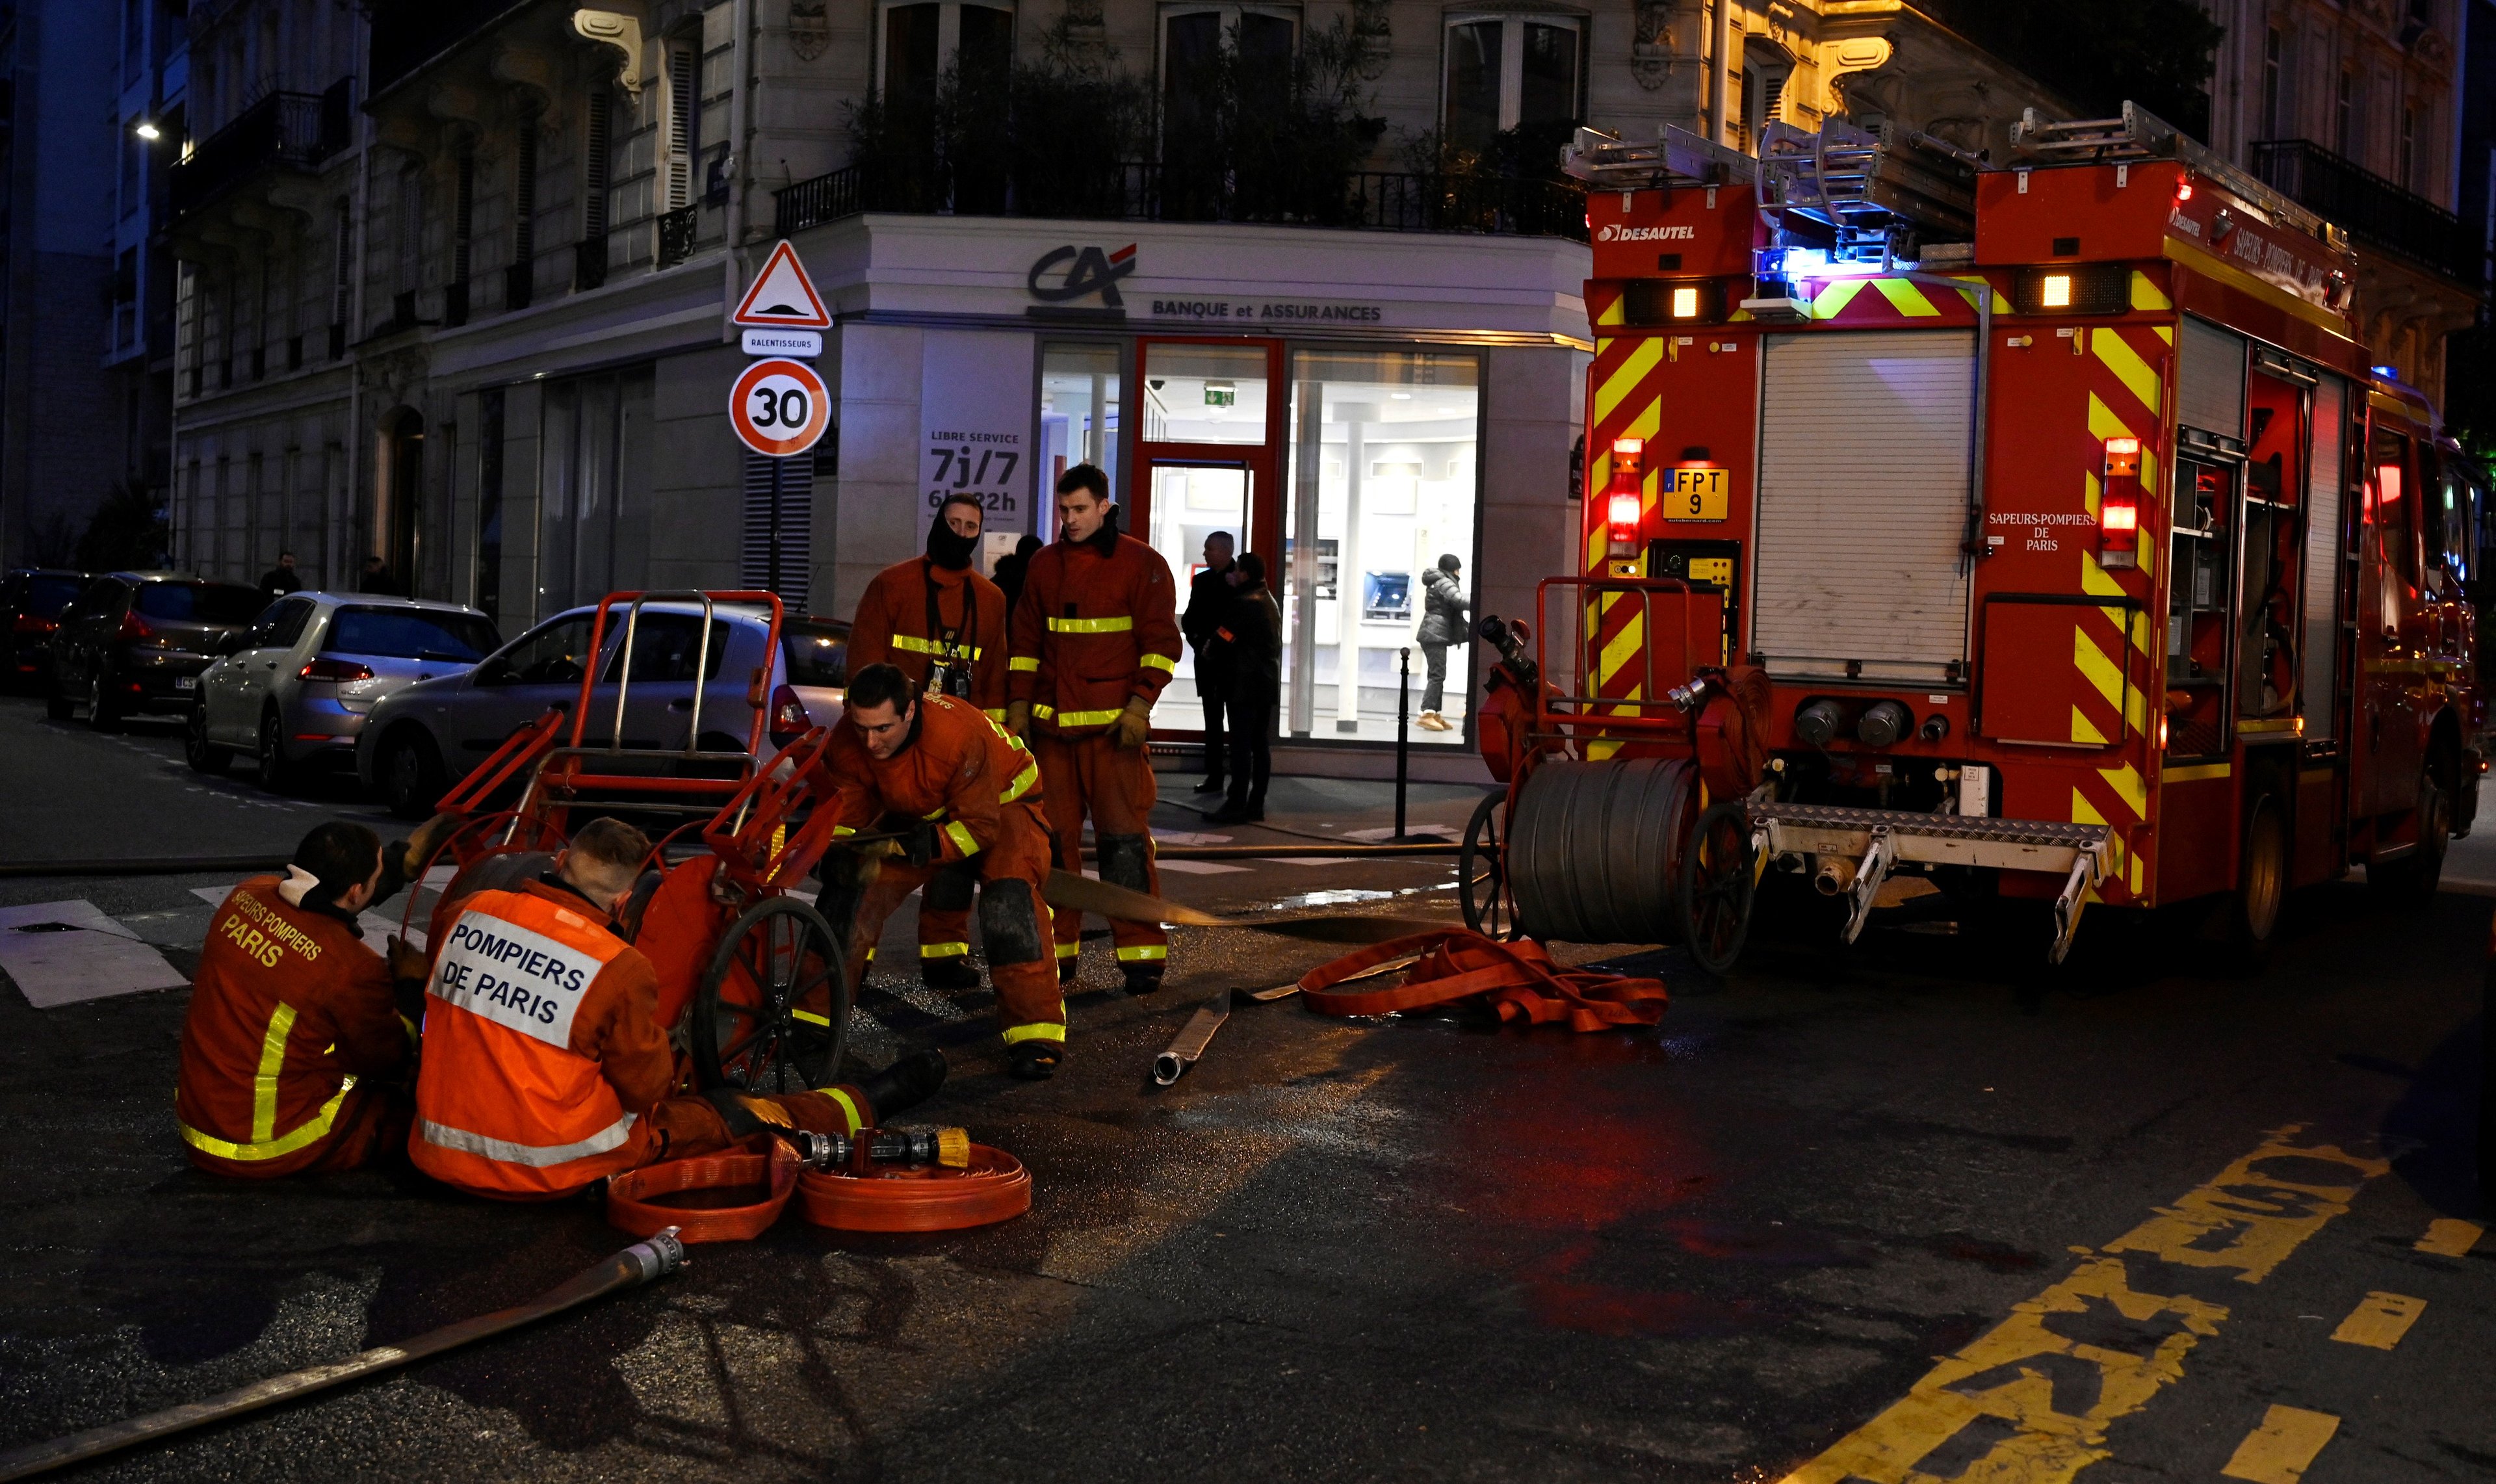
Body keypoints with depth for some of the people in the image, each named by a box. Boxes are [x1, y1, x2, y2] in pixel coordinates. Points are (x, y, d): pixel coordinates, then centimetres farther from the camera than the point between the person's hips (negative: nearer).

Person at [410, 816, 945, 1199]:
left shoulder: (469, 911, -6)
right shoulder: (620, 969, -20)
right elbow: (645, 1090, -9)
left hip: (441, 1154, 4)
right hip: (553, 1172, -4)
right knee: (731, 1114, 14)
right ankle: (869, 1102, 34)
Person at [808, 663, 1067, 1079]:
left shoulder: (961, 735, -39)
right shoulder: (847, 741, -22)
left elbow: (981, 823, -32)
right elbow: (841, 807, -10)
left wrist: (932, 845, -46)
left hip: (1000, 805, -5)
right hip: (913, 817, 5)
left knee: (1008, 892, -30)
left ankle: (1035, 1033, -27)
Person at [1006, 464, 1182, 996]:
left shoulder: (1141, 564, -1)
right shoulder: (1044, 564, 14)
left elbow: (1161, 641, -4)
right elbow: (1026, 640, 18)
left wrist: (1140, 703, -14)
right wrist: (1018, 704, 11)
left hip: (1114, 726, -5)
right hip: (1051, 723, 5)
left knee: (1124, 838, -9)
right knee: (1052, 837, 7)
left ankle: (1143, 954, -5)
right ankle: (1055, 951, 16)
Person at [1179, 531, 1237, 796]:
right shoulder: (1201, 580, 12)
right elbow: (1189, 619, 11)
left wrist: (1218, 643, -12)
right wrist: (1200, 642, -5)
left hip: (1232, 661, -5)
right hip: (1207, 660, 5)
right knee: (1212, 721, 7)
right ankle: (1214, 777, 9)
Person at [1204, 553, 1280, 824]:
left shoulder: (1245, 603, -13)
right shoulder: (1269, 601, 16)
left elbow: (1223, 637, -14)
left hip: (1246, 684, -9)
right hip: (1268, 683, 9)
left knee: (1241, 746, -8)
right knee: (1261, 745, 9)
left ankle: (1236, 806, -10)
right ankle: (1256, 804, 11)